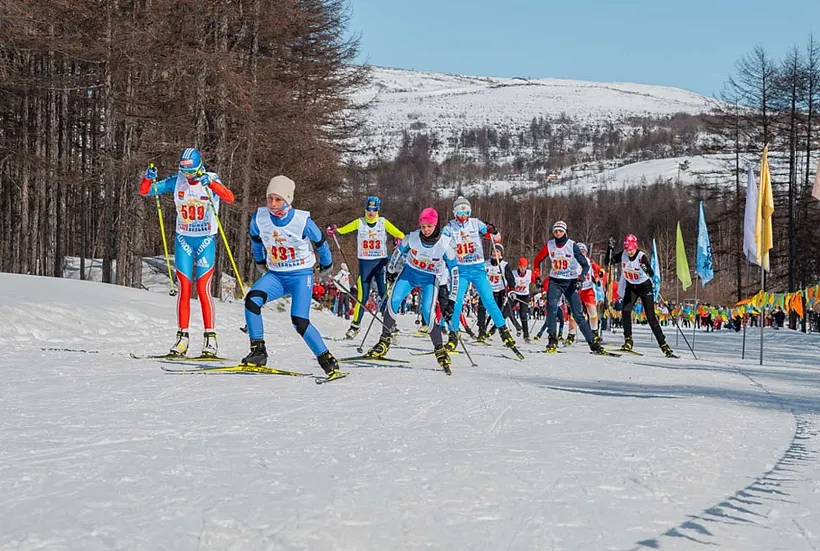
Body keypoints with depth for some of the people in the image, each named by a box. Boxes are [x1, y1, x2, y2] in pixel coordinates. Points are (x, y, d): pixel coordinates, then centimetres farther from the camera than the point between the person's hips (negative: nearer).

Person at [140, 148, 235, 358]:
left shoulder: (211, 180, -10)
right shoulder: (176, 181, -2)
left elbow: (230, 198, -29)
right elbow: (144, 191, -1)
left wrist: (210, 183, -42)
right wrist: (149, 178, -22)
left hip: (206, 240, -3)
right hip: (183, 239, 3)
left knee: (203, 289, -7)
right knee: (184, 289, 1)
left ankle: (210, 338, -1)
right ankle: (182, 337, 6)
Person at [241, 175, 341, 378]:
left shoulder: (303, 220, -17)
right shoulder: (259, 217, -8)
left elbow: (320, 243, 2)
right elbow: (255, 239, 16)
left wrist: (326, 266, 16)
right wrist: (260, 261, 30)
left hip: (301, 275, -4)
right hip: (275, 275, 4)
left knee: (299, 322, -19)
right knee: (252, 299, -24)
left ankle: (328, 361, -5)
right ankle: (258, 351, -15)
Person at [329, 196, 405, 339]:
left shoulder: (383, 222, 3)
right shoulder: (359, 223, 5)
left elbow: (399, 234, -2)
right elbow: (343, 229, -1)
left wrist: (400, 239, -26)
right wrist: (334, 230, -24)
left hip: (381, 262, 0)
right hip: (365, 263, 0)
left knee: (385, 294, -6)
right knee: (362, 296, -2)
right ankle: (355, 326, 10)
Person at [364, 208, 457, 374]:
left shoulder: (445, 244, -23)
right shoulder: (412, 237, -19)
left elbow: (454, 271, -13)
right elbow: (398, 251, 3)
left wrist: (451, 300, -13)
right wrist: (391, 271, 14)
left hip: (430, 279, -2)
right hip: (409, 273, 2)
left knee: (428, 313, -19)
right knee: (393, 302, -17)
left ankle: (439, 350, -4)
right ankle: (384, 341, -3)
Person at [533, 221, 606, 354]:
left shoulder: (572, 245, -9)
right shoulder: (549, 245, -1)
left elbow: (585, 265, -8)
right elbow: (537, 261, 13)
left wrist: (581, 276, -26)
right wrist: (537, 277, 2)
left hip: (570, 283, -1)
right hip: (555, 282, 1)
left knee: (578, 314, -5)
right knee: (551, 306, -24)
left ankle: (593, 342, 1)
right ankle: (552, 340, -18)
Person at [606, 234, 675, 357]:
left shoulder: (642, 257, -22)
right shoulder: (623, 255, -9)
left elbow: (651, 274, -29)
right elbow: (609, 261, -5)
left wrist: (646, 268, -51)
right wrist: (610, 248, -18)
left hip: (644, 286, -4)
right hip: (630, 287, 4)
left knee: (651, 316, -8)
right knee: (625, 311, -17)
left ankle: (663, 344, -4)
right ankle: (628, 341, -7)